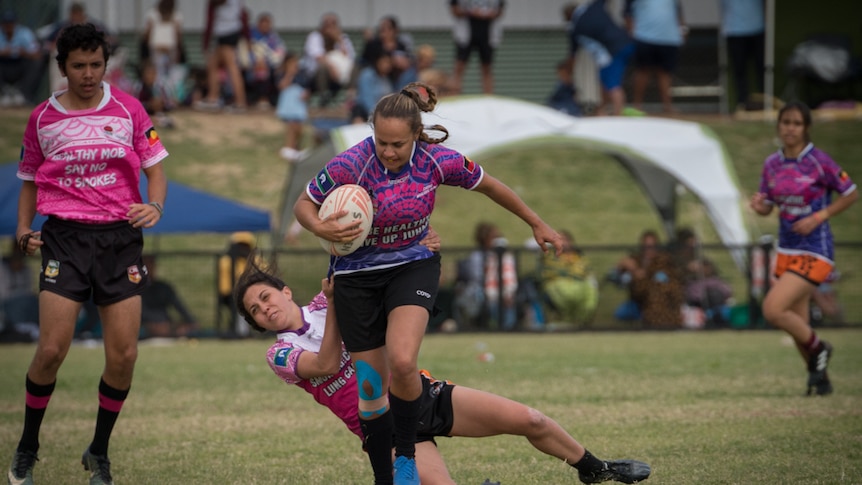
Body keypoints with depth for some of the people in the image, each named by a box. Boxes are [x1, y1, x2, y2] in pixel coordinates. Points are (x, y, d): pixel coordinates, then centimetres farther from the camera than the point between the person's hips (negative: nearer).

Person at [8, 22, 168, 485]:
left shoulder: (127, 108, 4)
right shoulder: (42, 118, 6)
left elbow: (155, 168, 8)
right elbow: (30, 181, 16)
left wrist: (155, 207, -12)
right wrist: (24, 229, 0)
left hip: (120, 236, 1)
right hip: (65, 236, -1)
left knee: (123, 355, -5)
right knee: (52, 348, -12)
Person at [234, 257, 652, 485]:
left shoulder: (322, 304, 7)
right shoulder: (279, 355, -4)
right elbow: (325, 364, -23)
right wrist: (333, 306, -28)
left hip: (421, 392, 4)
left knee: (528, 420, -2)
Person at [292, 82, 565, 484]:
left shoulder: (438, 161, -18)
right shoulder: (350, 165, -24)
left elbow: (489, 186, 1)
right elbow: (303, 204, -8)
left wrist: (537, 224, 11)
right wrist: (321, 228, -31)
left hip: (413, 266, 0)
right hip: (358, 275, 0)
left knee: (402, 363, -26)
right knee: (371, 384, 0)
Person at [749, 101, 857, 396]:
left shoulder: (819, 161, -13)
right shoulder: (772, 164, 4)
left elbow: (851, 194, -4)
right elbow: (768, 207, 12)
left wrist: (819, 217, -14)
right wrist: (758, 205, -12)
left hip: (815, 251, -6)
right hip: (787, 250, 6)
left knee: (772, 309, -19)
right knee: (797, 325, 10)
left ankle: (818, 348, 5)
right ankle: (820, 378, 30)